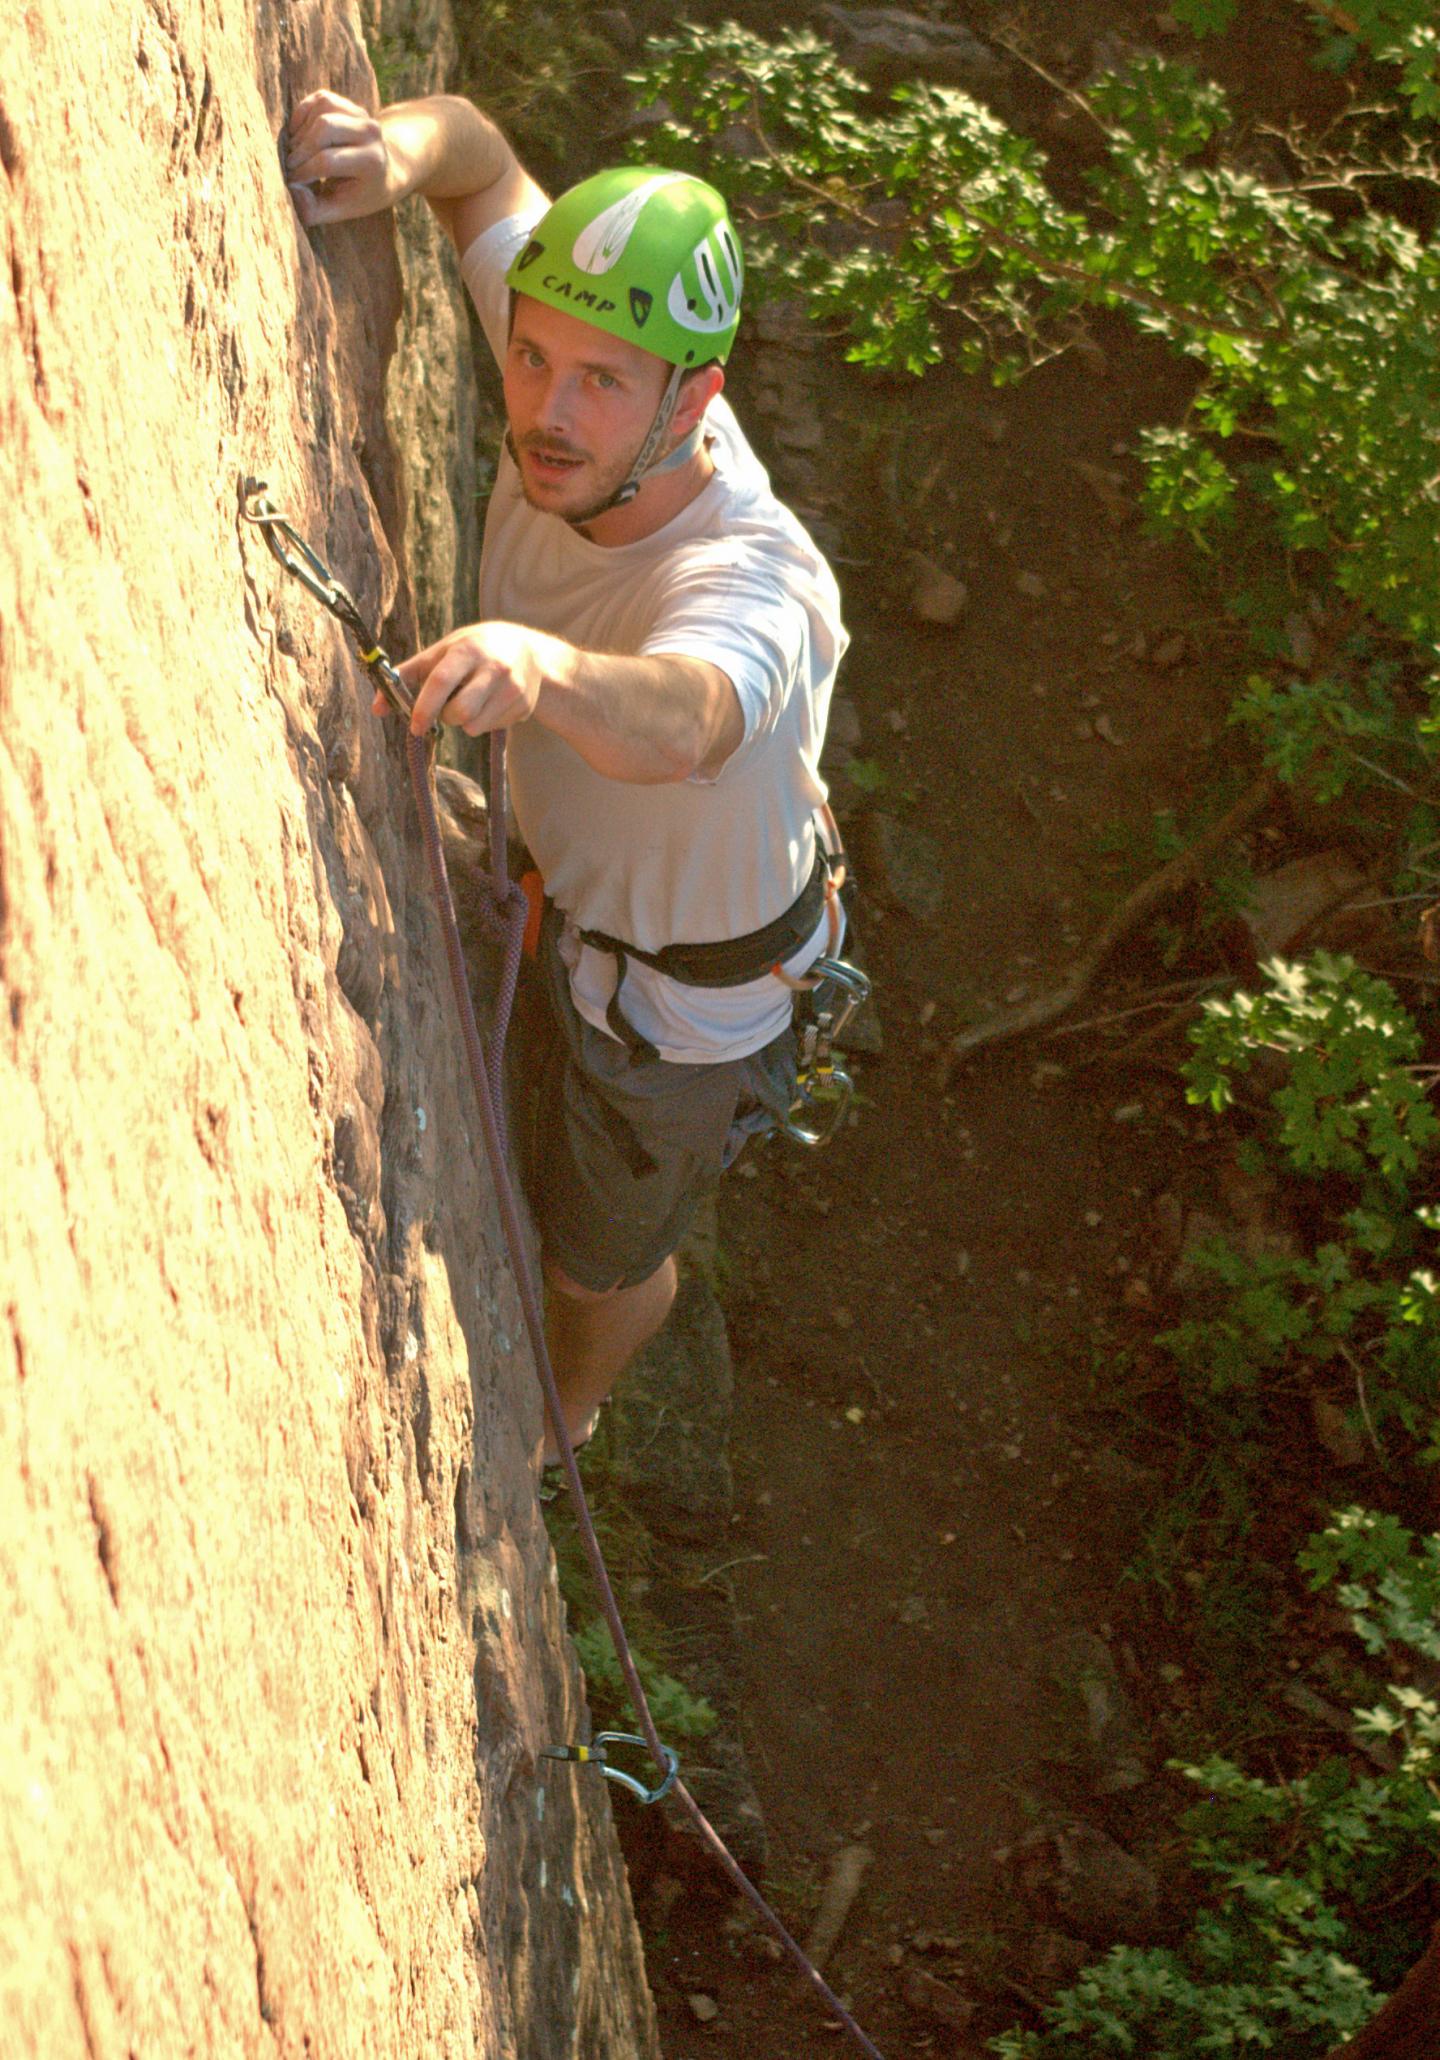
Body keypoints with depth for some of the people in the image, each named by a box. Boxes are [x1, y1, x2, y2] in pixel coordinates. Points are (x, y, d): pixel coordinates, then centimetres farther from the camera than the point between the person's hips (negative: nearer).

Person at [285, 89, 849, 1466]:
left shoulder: (752, 583, -46)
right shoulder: (586, 427, -26)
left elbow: (679, 722, -70)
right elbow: (484, 160, -13)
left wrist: (539, 665, -92)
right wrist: (395, 152, -37)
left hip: (688, 990, -6)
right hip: (582, 886, 6)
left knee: (599, 1258, 23)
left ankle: (566, 1417, 58)